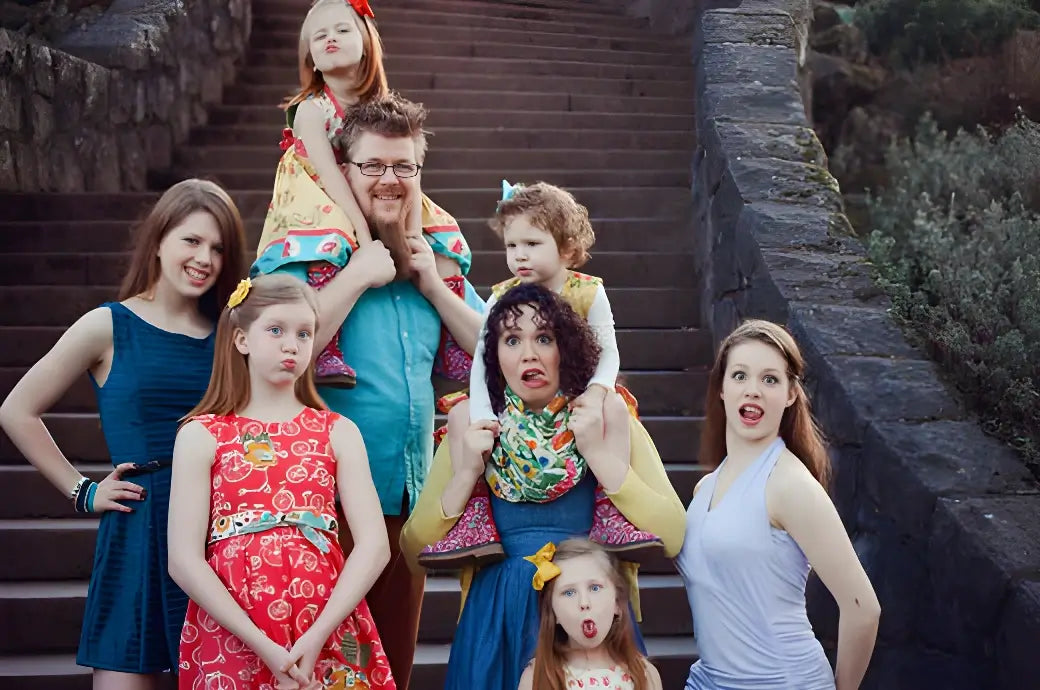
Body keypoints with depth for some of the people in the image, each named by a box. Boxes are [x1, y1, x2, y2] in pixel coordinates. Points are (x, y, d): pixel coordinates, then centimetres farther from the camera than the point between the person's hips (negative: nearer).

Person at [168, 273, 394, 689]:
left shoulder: (338, 432, 7)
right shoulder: (201, 435, 3)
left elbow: (374, 545, -3)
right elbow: (184, 560, -5)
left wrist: (315, 638, -15)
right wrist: (264, 646, -14)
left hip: (329, 637, 1)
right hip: (231, 640, -1)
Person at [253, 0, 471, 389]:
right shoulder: (312, 109, -13)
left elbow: (407, 168, -7)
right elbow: (329, 175, -24)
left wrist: (414, 231, -22)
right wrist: (364, 233, -34)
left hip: (372, 204, 6)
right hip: (320, 206, -5)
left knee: (444, 239, -5)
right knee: (327, 246, -39)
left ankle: (450, 344, 1)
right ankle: (324, 352, -43)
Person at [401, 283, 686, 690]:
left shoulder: (608, 418, -2)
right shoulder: (474, 433, 3)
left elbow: (671, 538, -11)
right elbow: (414, 552, 0)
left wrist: (599, 454, -16)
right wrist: (465, 474, -11)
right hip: (497, 622, 1)